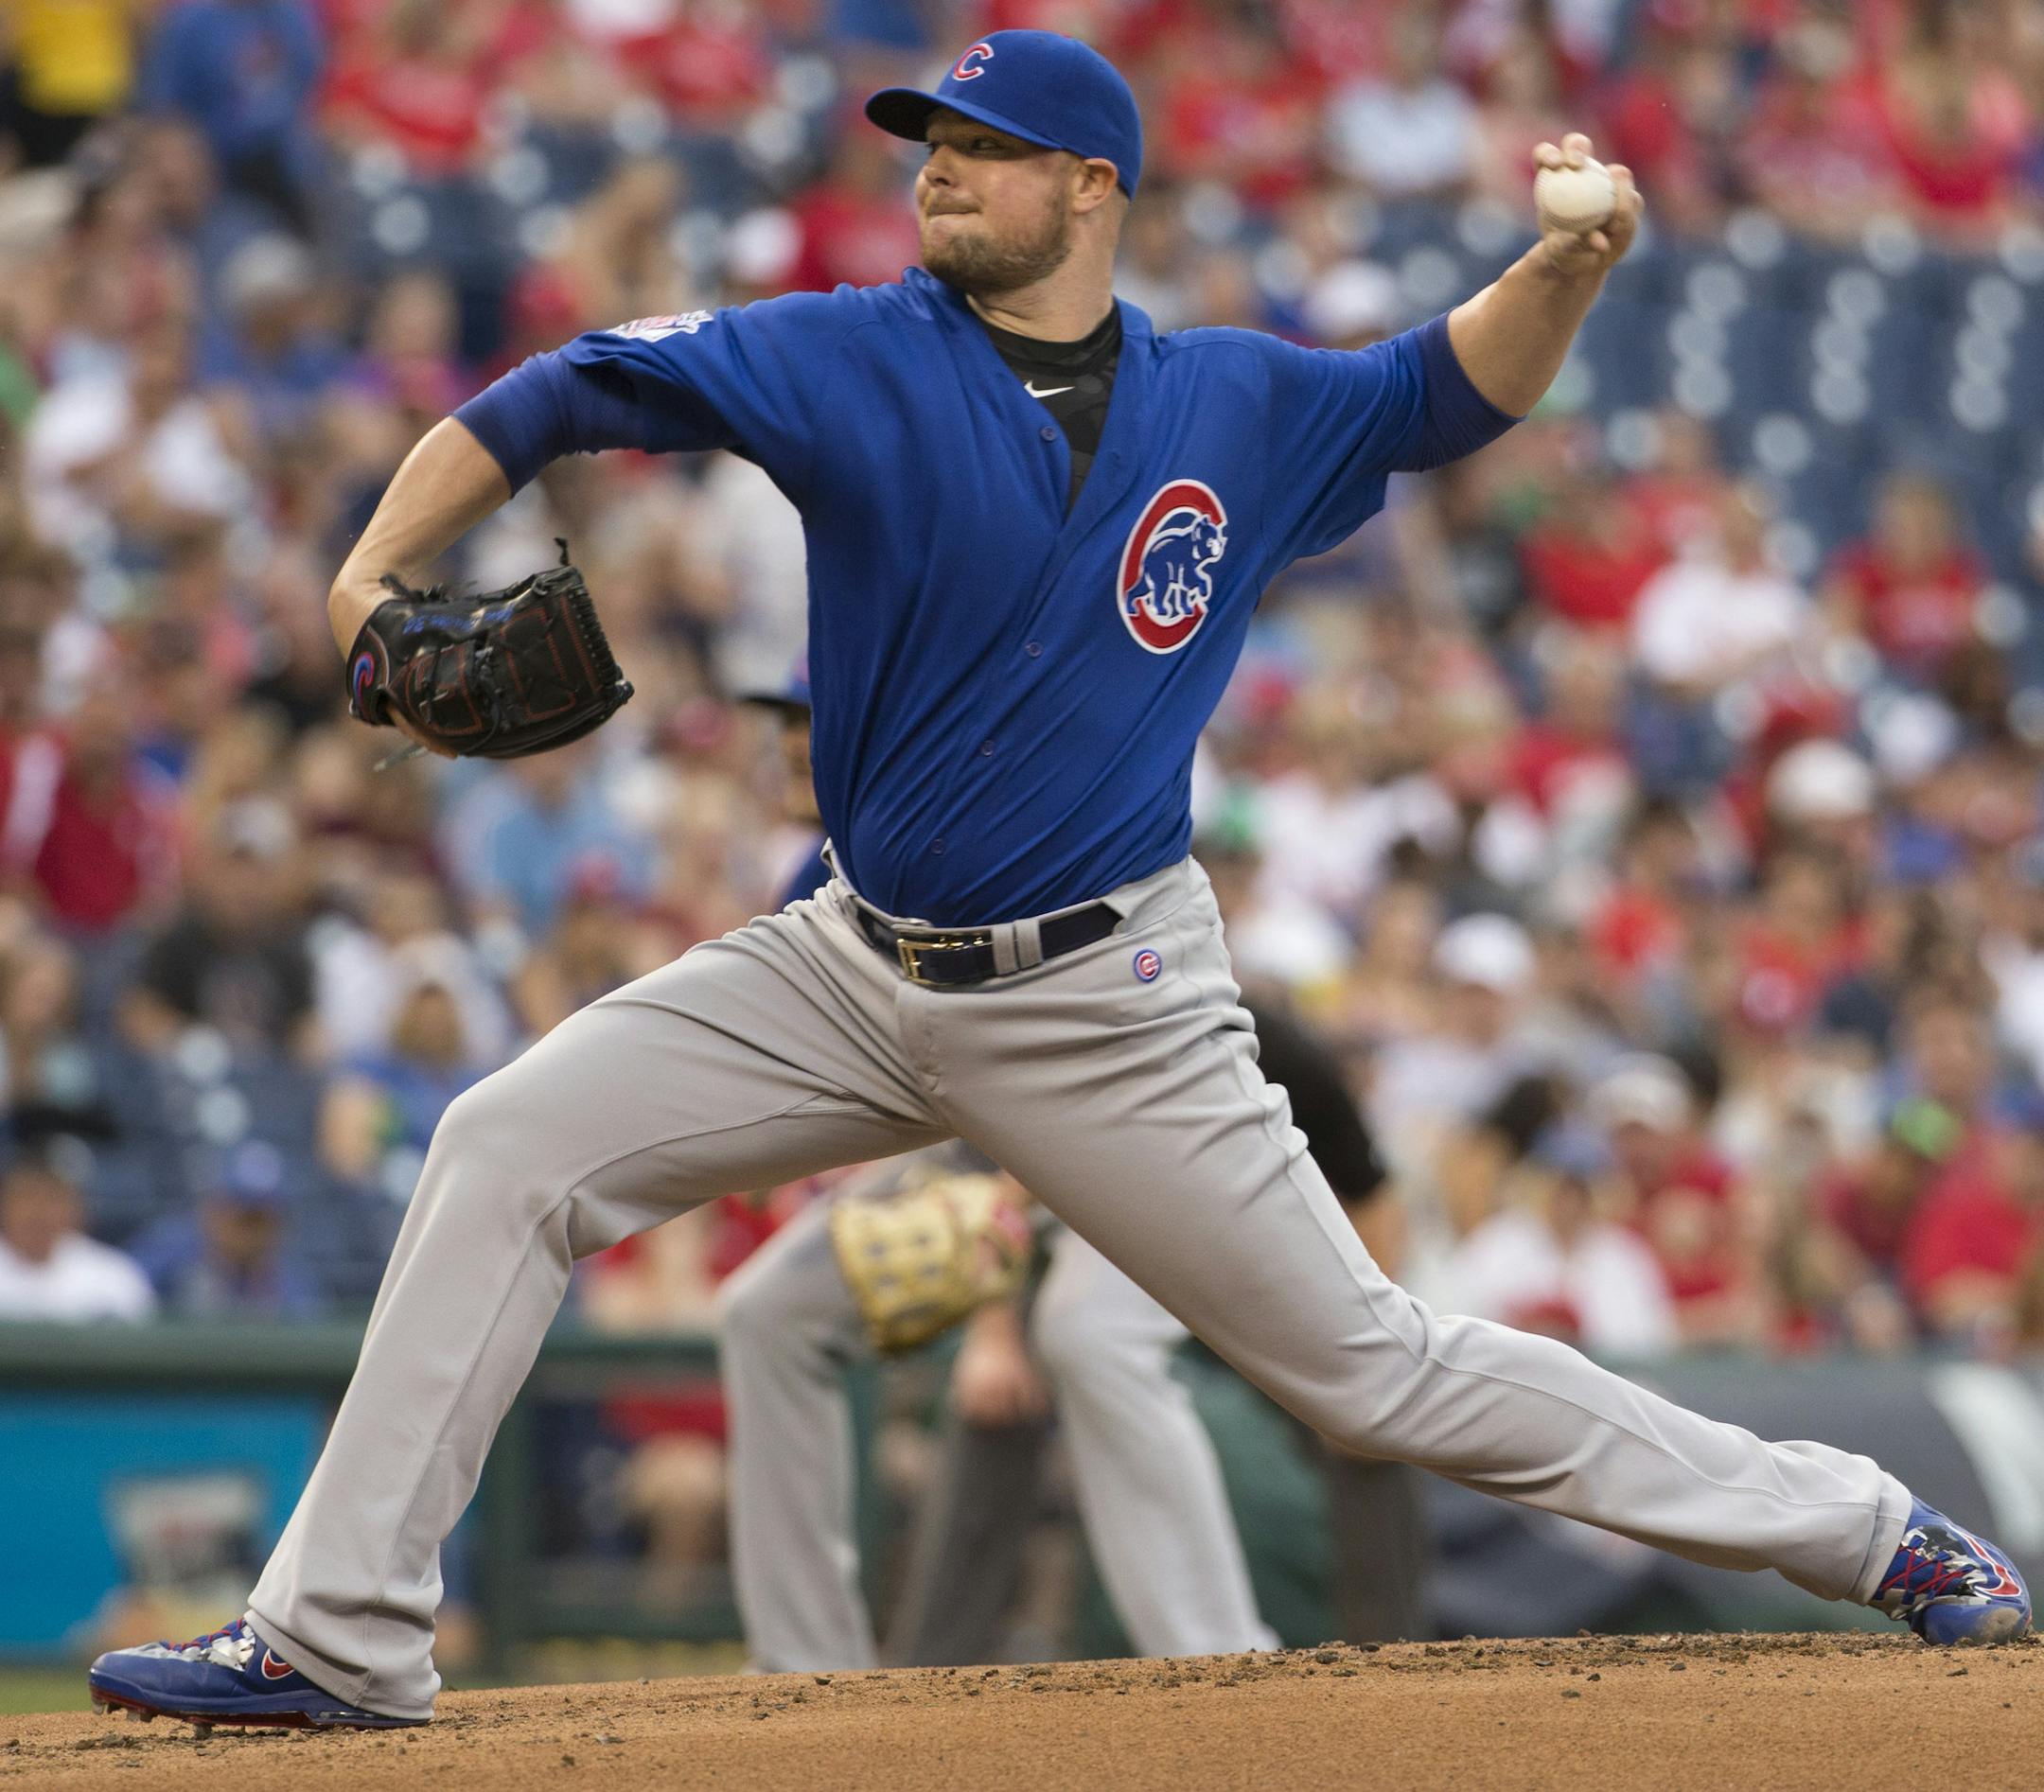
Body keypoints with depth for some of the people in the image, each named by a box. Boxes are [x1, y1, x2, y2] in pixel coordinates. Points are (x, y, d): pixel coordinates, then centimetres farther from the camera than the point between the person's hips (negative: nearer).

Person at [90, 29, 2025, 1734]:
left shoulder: (1233, 406, 1)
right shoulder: (852, 361, -4)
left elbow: (1454, 389, 14)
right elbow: (561, 396, -5)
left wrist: (1568, 265, -7)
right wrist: (376, 572, -18)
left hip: (1111, 1012, -2)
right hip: (859, 969, 2)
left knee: (1372, 1363, -1)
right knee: (510, 1148, -11)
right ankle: (340, 1635, -6)